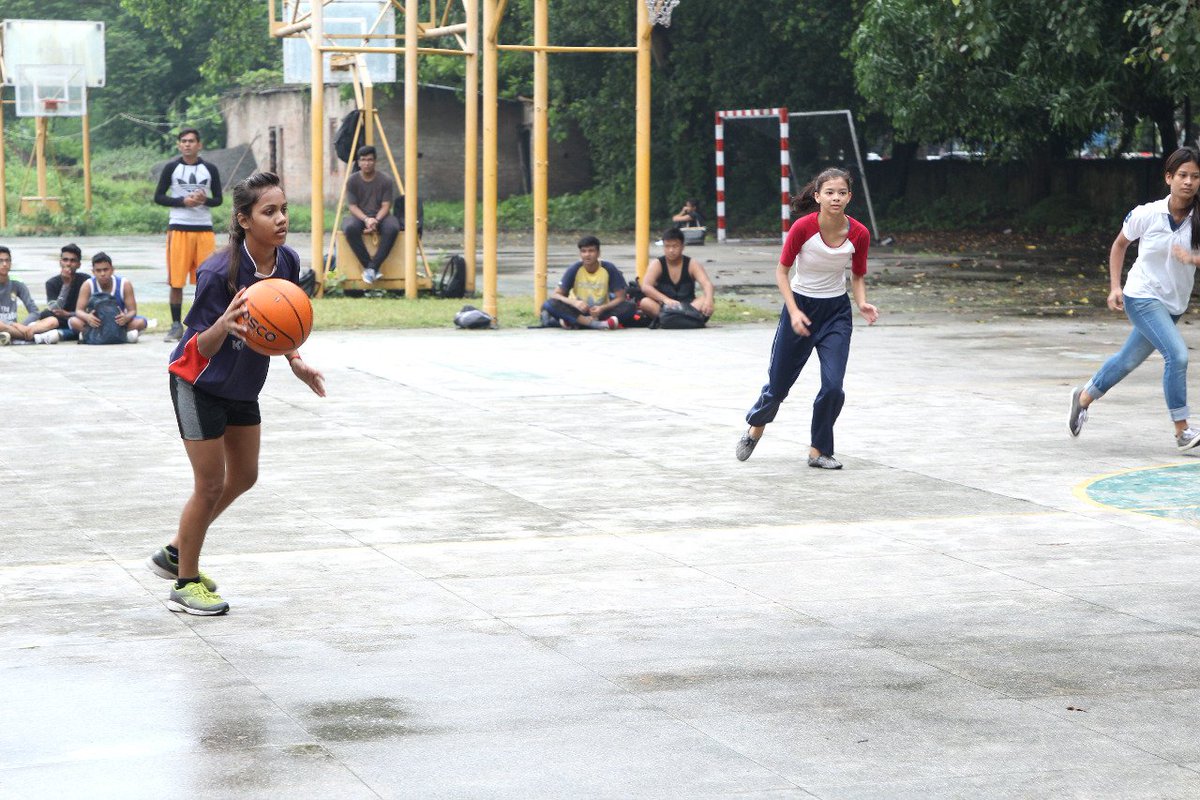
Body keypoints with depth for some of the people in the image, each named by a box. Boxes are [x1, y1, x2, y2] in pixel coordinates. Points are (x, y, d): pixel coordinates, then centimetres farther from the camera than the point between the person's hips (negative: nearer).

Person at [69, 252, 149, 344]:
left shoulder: (125, 284, -13)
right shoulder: (88, 285, -13)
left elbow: (132, 311, -14)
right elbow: (79, 310, -17)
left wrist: (126, 318, -40)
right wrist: (87, 317, -43)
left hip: (118, 322, 0)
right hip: (96, 323, 0)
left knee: (141, 322, -29)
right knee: (74, 321, -28)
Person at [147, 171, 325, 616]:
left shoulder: (287, 262, -10)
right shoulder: (219, 272, -30)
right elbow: (202, 349, -27)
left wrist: (295, 361, -2)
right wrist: (225, 324, -46)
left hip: (243, 386, 8)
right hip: (199, 384, -8)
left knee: (244, 476, 16)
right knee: (210, 483, -3)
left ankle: (176, 553, 35)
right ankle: (185, 585, 14)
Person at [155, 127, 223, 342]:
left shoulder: (210, 169, 7)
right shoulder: (171, 168, 3)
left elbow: (218, 199, 9)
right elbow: (158, 197, 3)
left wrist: (205, 200, -13)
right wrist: (183, 201, -11)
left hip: (204, 229, 1)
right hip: (178, 228, -1)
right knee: (176, 281, -1)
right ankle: (176, 326, 8)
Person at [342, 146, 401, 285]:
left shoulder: (385, 180, -2)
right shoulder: (352, 181, -1)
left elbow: (386, 206, -4)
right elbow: (352, 206, -4)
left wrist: (376, 220, -23)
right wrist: (366, 219, -23)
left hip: (380, 216, 0)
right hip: (359, 216, 0)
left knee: (392, 228, -35)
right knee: (350, 228, -36)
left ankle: (373, 267, -31)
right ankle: (368, 266, -27)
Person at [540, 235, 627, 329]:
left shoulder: (609, 269, -10)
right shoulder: (575, 269, -10)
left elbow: (620, 298, -8)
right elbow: (556, 295, -12)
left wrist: (602, 308, -28)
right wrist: (574, 302, -32)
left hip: (601, 312, 1)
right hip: (578, 312, -1)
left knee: (629, 306, -27)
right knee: (549, 304, -28)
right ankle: (597, 324, -39)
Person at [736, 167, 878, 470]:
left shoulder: (859, 234, -12)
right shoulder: (803, 227, -20)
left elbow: (858, 277, 5)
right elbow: (782, 271, -9)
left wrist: (862, 303, -14)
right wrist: (793, 312, -18)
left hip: (836, 312, 2)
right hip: (800, 307, -2)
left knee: (833, 385, -12)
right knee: (779, 384, 9)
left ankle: (819, 451, 8)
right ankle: (755, 428, 41)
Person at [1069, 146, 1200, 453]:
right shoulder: (1146, 214, -12)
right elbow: (1119, 245, 6)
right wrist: (1115, 287, 1)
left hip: (1173, 306, 4)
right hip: (1142, 298, -4)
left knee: (1128, 360, 19)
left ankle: (1085, 396, 45)